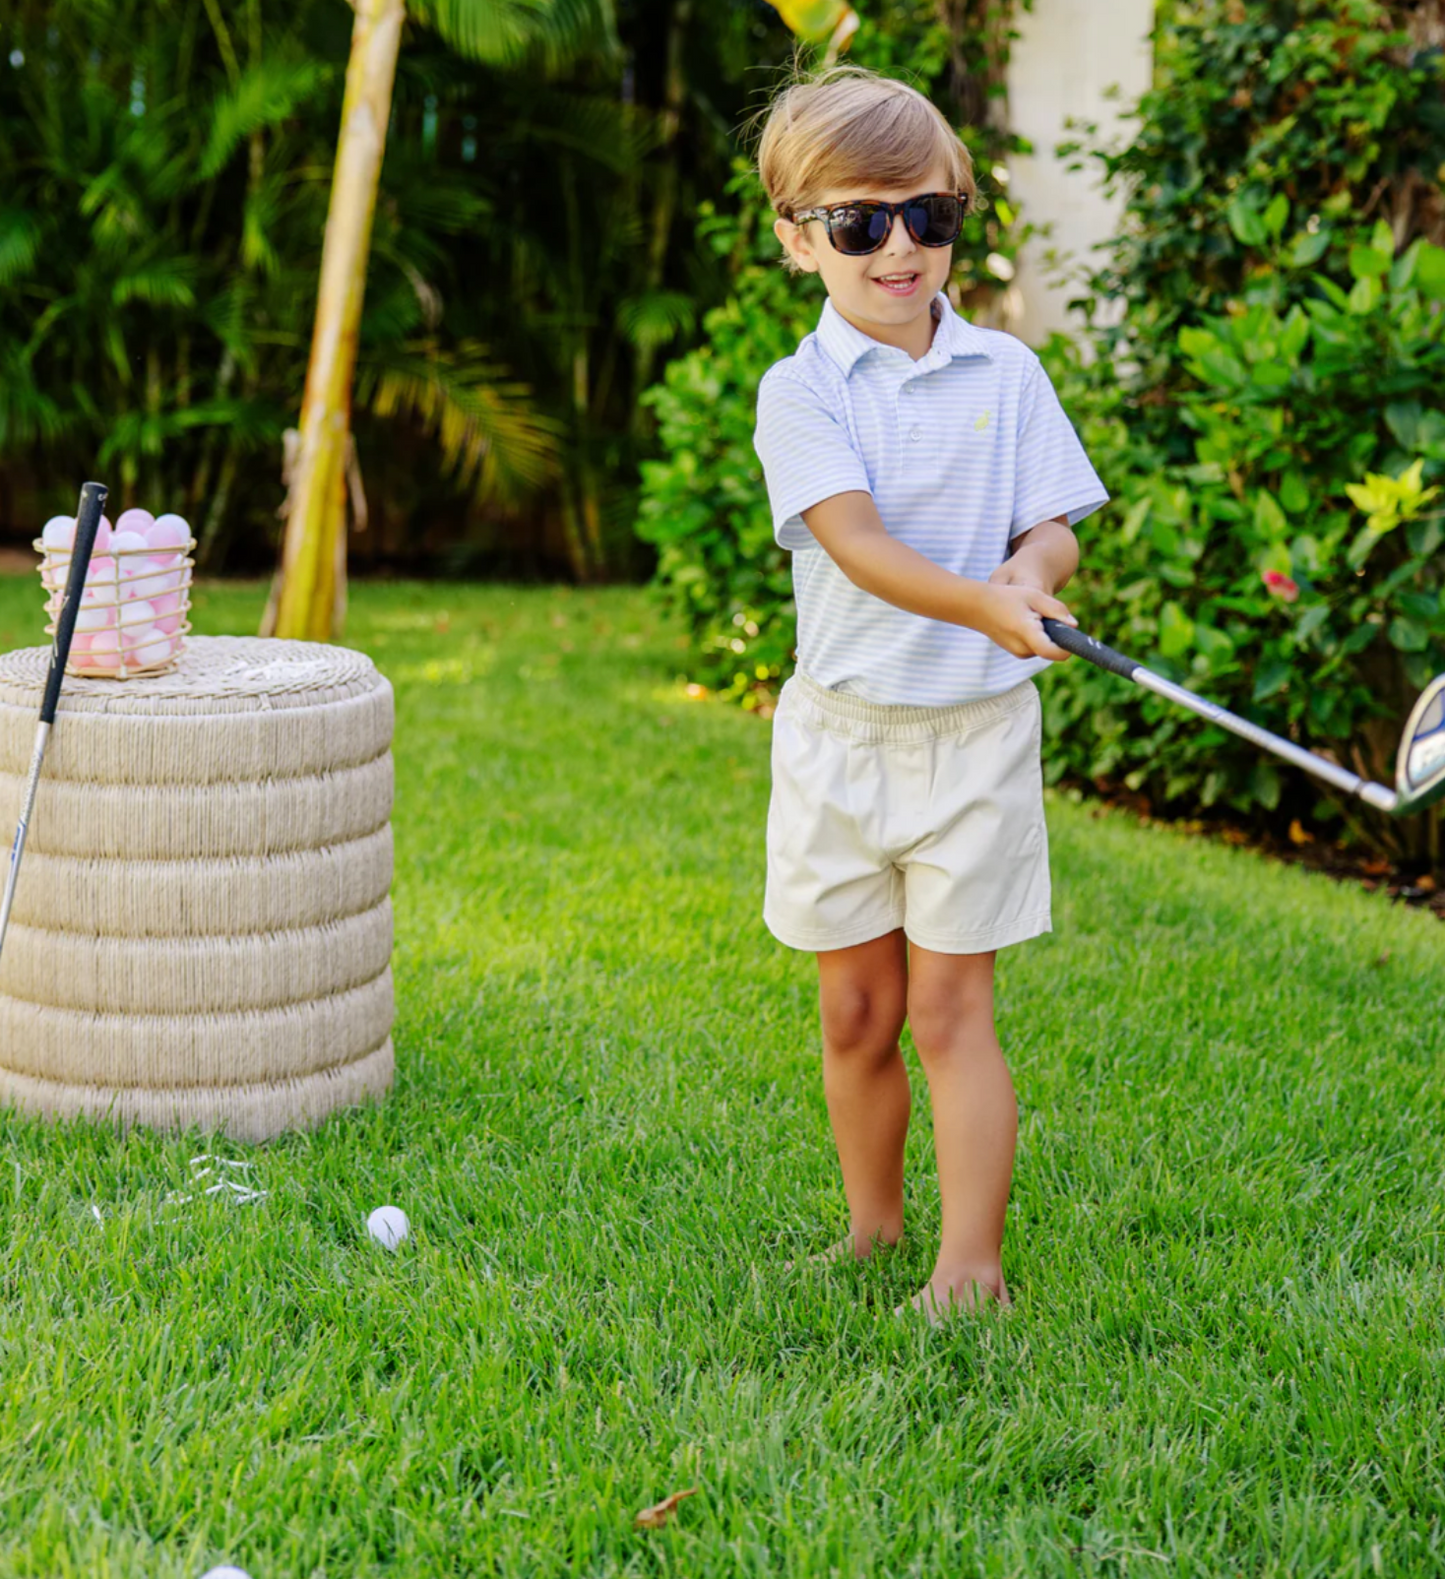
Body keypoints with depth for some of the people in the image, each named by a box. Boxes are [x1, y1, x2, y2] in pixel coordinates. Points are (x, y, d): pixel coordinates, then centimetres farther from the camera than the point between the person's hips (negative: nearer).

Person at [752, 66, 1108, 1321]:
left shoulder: (1006, 374, 2)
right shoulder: (800, 390, -5)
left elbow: (1053, 526, -1)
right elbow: (855, 542, -19)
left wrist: (1034, 569, -26)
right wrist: (986, 607, -34)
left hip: (976, 729, 0)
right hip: (840, 731, 1)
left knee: (950, 1007, -1)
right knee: (856, 1012, 11)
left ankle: (970, 1268, 4)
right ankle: (873, 1223, 30)